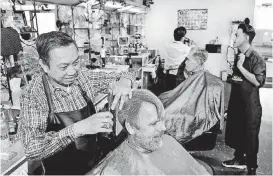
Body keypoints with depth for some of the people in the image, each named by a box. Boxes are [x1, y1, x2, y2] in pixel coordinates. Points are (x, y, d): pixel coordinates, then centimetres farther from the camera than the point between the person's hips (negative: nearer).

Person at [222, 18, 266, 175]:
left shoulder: (256, 58, -15)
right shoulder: (239, 56, 9)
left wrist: (241, 67, -22)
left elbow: (258, 81, -24)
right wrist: (234, 78, 1)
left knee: (250, 137, 4)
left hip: (250, 104, -8)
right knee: (236, 132, 18)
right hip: (237, 100, 8)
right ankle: (239, 160, 37)